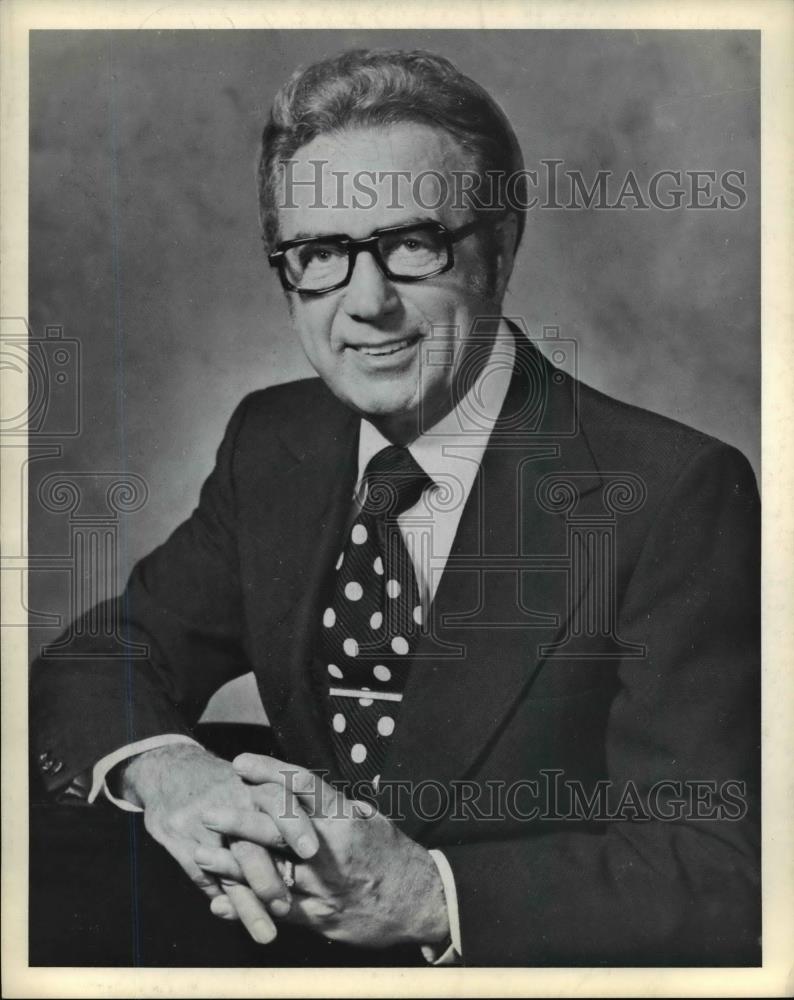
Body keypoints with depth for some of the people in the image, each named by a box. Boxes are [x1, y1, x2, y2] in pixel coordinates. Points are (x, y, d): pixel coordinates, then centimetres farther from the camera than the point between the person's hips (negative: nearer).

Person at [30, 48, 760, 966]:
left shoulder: (674, 495, -15)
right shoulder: (270, 444, 2)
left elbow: (722, 880, -17)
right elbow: (98, 664, 1)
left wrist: (426, 894, -30)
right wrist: (163, 769, -20)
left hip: (529, 960, -4)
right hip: (292, 942, 5)